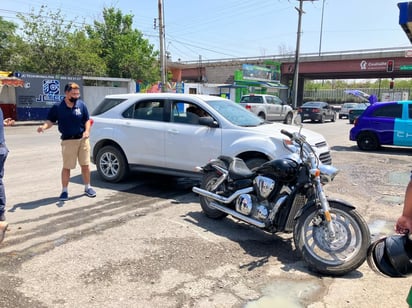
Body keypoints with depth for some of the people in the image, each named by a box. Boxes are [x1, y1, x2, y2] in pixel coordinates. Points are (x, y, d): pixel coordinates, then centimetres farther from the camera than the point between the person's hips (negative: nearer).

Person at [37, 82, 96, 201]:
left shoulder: (81, 105, 0)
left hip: (82, 139, 2)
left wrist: (87, 131, -12)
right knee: (66, 167, 4)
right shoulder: (57, 107, -4)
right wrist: (44, 126, -19)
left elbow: (87, 120, 5)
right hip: (68, 141, -2)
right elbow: (50, 121, 1)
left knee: (85, 165, 9)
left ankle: (87, 187, 25)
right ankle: (64, 191, 17)